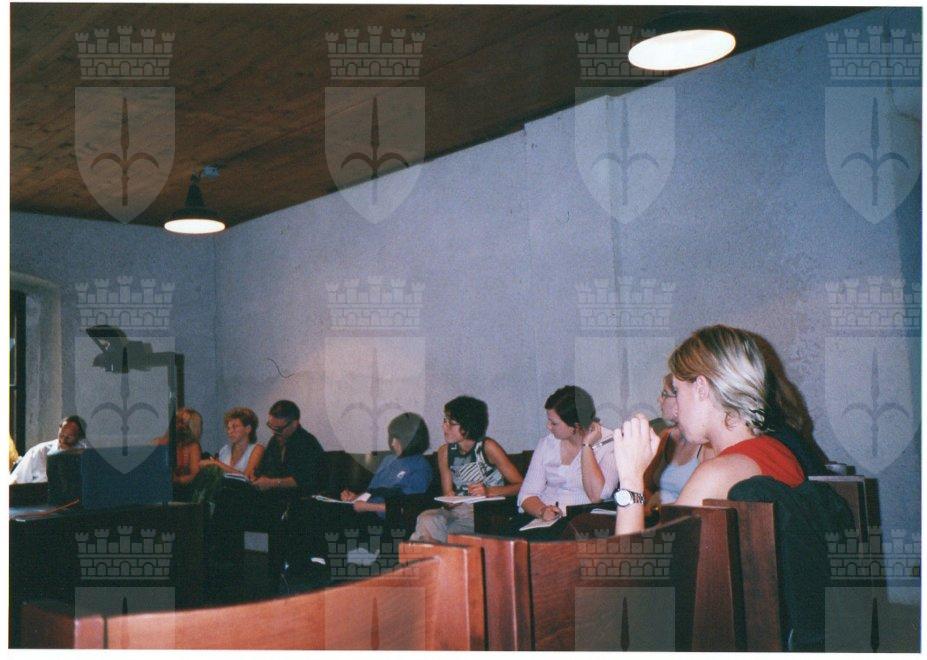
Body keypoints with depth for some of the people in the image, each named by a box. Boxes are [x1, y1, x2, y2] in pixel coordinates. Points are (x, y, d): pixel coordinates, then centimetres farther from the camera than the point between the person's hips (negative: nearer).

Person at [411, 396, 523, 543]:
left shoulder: (487, 447, -8)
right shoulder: (445, 452, 7)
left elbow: (520, 485, -11)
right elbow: (448, 493, 12)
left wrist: (489, 491, -25)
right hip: (458, 511, 5)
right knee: (426, 519, -27)